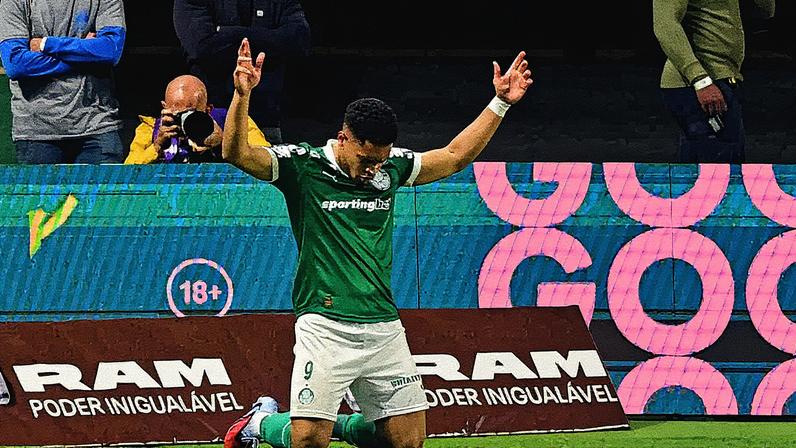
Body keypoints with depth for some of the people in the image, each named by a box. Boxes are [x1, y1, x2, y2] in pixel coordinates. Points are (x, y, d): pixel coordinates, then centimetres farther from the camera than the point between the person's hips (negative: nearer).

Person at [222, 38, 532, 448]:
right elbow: (237, 153, -15)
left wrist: (500, 104, 21)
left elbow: (455, 156, 25)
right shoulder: (303, 165, -3)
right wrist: (242, 95, -30)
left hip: (384, 328, 5)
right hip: (326, 326, -5)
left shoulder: (391, 166, 11)